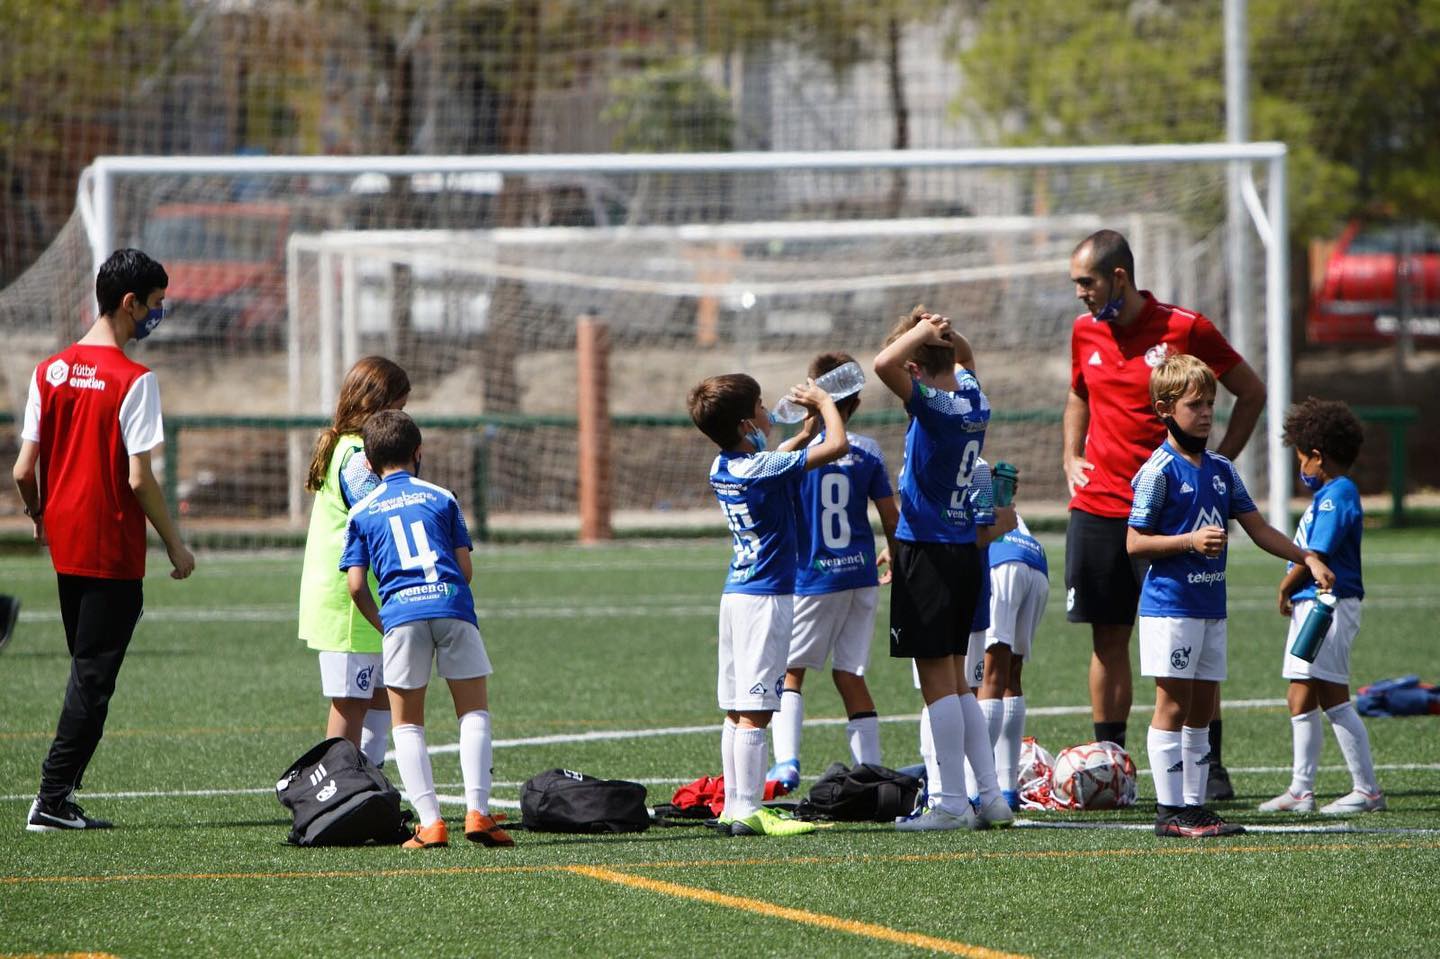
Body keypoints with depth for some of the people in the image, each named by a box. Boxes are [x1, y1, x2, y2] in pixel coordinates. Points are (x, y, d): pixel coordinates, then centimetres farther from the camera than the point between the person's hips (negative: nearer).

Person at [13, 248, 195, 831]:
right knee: (93, 677, -1)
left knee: (86, 670, 17)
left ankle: (60, 794, 15)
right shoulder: (133, 380, -14)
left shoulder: (49, 372, 5)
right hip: (114, 552, -6)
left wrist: (39, 517, 24)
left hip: (65, 544, 6)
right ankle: (52, 800, -4)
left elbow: (24, 471, 5)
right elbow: (138, 478, -17)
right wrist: (175, 544, -7)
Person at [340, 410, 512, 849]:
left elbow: (356, 584, 8)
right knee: (474, 711, 10)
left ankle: (430, 821, -3)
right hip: (453, 604, 0)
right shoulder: (441, 499, 15)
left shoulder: (362, 512, 15)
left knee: (407, 723, 10)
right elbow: (465, 567, 11)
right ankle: (477, 811, -5)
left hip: (401, 612, 0)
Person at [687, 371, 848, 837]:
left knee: (736, 711, 9)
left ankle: (734, 807, 11)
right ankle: (747, 811, -12)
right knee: (754, 711, -10)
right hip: (766, 597, -9)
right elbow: (838, 445, -15)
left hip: (736, 594, 9)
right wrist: (824, 403, 2)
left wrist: (808, 426, 22)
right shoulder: (764, 468, -17)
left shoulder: (722, 468, 8)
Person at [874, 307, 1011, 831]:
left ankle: (950, 803, -6)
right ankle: (990, 797, 13)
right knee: (955, 680, 14)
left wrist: (922, 331, -15)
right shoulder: (974, 401, 7)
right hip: (965, 549, 8)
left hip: (927, 551, -8)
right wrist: (944, 335, 12)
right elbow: (966, 360, 29)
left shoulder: (933, 406, -15)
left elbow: (884, 364, -31)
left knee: (937, 680, -5)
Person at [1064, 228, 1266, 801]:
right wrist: (1072, 457, 12)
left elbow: (1251, 393, 3)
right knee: (1108, 639, 4)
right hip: (1097, 510, 4)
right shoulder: (1085, 332, 9)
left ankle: (1210, 765, 2)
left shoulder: (1184, 329, -6)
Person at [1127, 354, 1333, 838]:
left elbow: (1258, 528, 15)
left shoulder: (1221, 469, 11)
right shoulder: (1159, 471, -10)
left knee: (1202, 708, 9)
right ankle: (1170, 811, -3)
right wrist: (1190, 541, -21)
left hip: (1210, 603, 7)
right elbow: (1134, 543, -11)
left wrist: (1308, 558, 5)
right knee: (1174, 704, -5)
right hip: (1169, 603, -7)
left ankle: (1194, 805, 14)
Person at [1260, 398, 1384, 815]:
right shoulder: (1329, 493, 15)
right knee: (1300, 698, 12)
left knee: (1333, 699, -8)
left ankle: (1367, 791, -4)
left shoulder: (1336, 496, -15)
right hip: (1310, 605, 10)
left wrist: (1285, 590, -6)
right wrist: (1290, 592, 4)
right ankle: (1301, 791, 18)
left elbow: (1316, 555, -19)